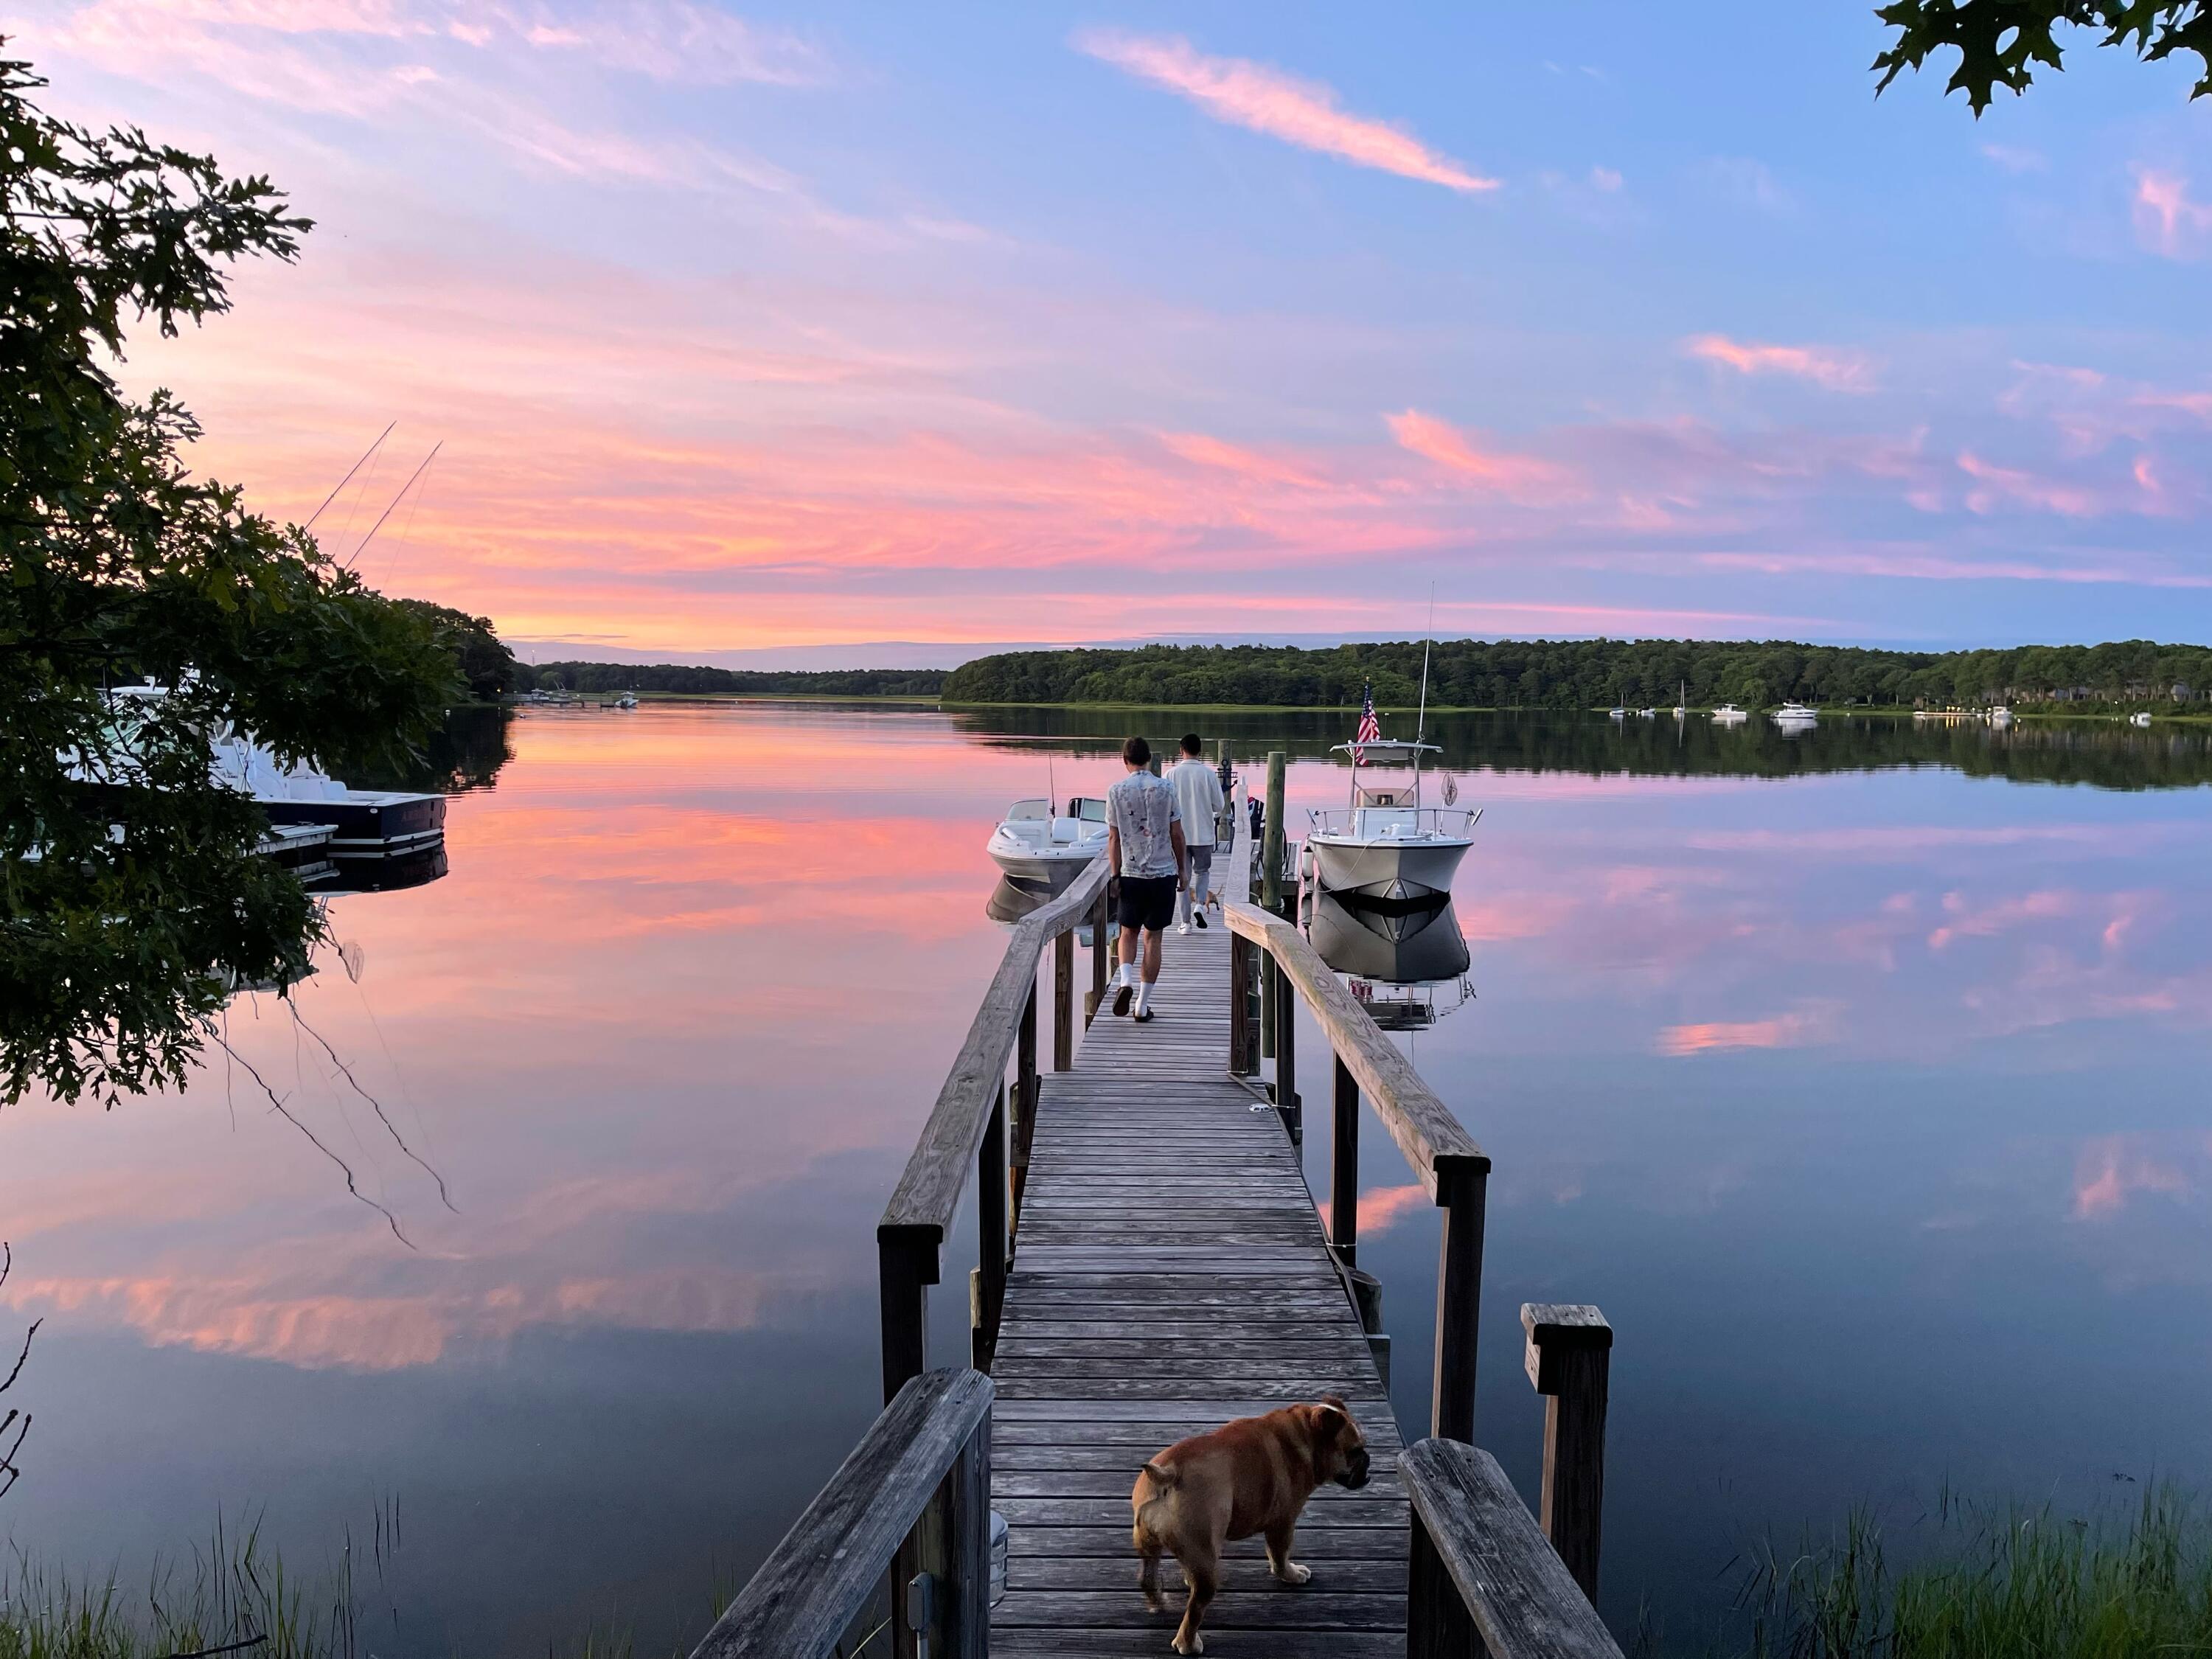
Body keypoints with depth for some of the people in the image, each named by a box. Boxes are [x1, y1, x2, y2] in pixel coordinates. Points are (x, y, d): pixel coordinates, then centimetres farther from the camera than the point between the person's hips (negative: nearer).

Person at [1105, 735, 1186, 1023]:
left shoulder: (1116, 792, -3)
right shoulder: (1166, 788, -2)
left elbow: (1114, 839, -1)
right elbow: (1177, 834, 1)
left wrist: (1115, 875, 6)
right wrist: (1181, 869, 13)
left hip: (1131, 873, 0)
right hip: (1164, 873, 0)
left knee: (1129, 932, 18)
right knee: (1153, 937, 7)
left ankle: (1126, 981, -7)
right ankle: (1143, 1004, 8)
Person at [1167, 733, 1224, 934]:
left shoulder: (1172, 774, -6)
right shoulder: (1208, 774, -7)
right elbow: (1218, 805, -3)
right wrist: (1217, 816, 19)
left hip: (1179, 835, 0)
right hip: (1203, 834, 0)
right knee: (1202, 871, 20)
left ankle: (1185, 922, 8)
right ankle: (1200, 904, -3)